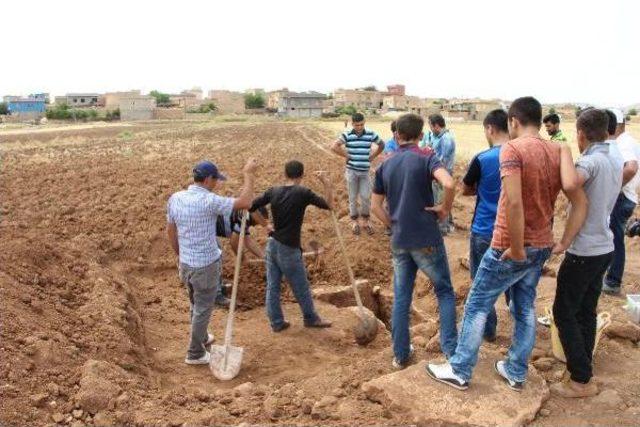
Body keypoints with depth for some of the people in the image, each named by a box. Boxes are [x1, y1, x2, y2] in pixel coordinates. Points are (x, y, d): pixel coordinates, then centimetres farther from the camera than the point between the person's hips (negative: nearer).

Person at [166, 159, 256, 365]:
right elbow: (245, 202, -25)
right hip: (206, 265, -7)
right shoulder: (208, 201, -23)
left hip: (185, 263, 7)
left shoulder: (175, 198, -2)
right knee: (203, 309, 10)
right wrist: (248, 174, -14)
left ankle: (201, 338, 47)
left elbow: (170, 231, 8)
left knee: (195, 305, 26)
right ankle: (195, 353, 23)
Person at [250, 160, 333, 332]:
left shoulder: (273, 192, -1)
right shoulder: (303, 193, -14)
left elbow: (249, 206, 2)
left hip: (272, 245, 5)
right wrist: (327, 183, -9)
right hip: (289, 249, -5)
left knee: (272, 286, 13)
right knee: (301, 287, 13)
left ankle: (276, 322, 23)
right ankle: (311, 318, 30)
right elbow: (329, 205, -12)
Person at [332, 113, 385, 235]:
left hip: (365, 171, 1)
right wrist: (346, 155, -11)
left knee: (366, 197, 3)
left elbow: (382, 145, 14)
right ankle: (354, 221, 21)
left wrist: (372, 156, 6)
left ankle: (365, 220, 22)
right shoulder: (347, 135, -6)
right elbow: (334, 146, -16)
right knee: (353, 197, 8)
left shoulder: (371, 134, 0)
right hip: (352, 170, -1)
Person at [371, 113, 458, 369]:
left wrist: (395, 226, 14)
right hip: (426, 239, -4)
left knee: (401, 297, 13)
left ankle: (401, 355, 19)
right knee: (444, 291, 12)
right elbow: (449, 184, -27)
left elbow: (376, 207, 8)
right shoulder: (425, 159, -8)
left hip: (399, 241, 4)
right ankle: (450, 348, 9)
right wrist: (445, 208, -10)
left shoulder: (385, 166, 6)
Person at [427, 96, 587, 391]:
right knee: (525, 309, 19)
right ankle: (516, 373, 32)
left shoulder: (512, 149, -18)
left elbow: (514, 202, -30)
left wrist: (516, 250, -20)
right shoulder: (559, 152, 4)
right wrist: (563, 243, 1)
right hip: (541, 246, 7)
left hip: (510, 248, -7)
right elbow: (581, 203, 2)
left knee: (477, 306, 8)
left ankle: (460, 371, 19)